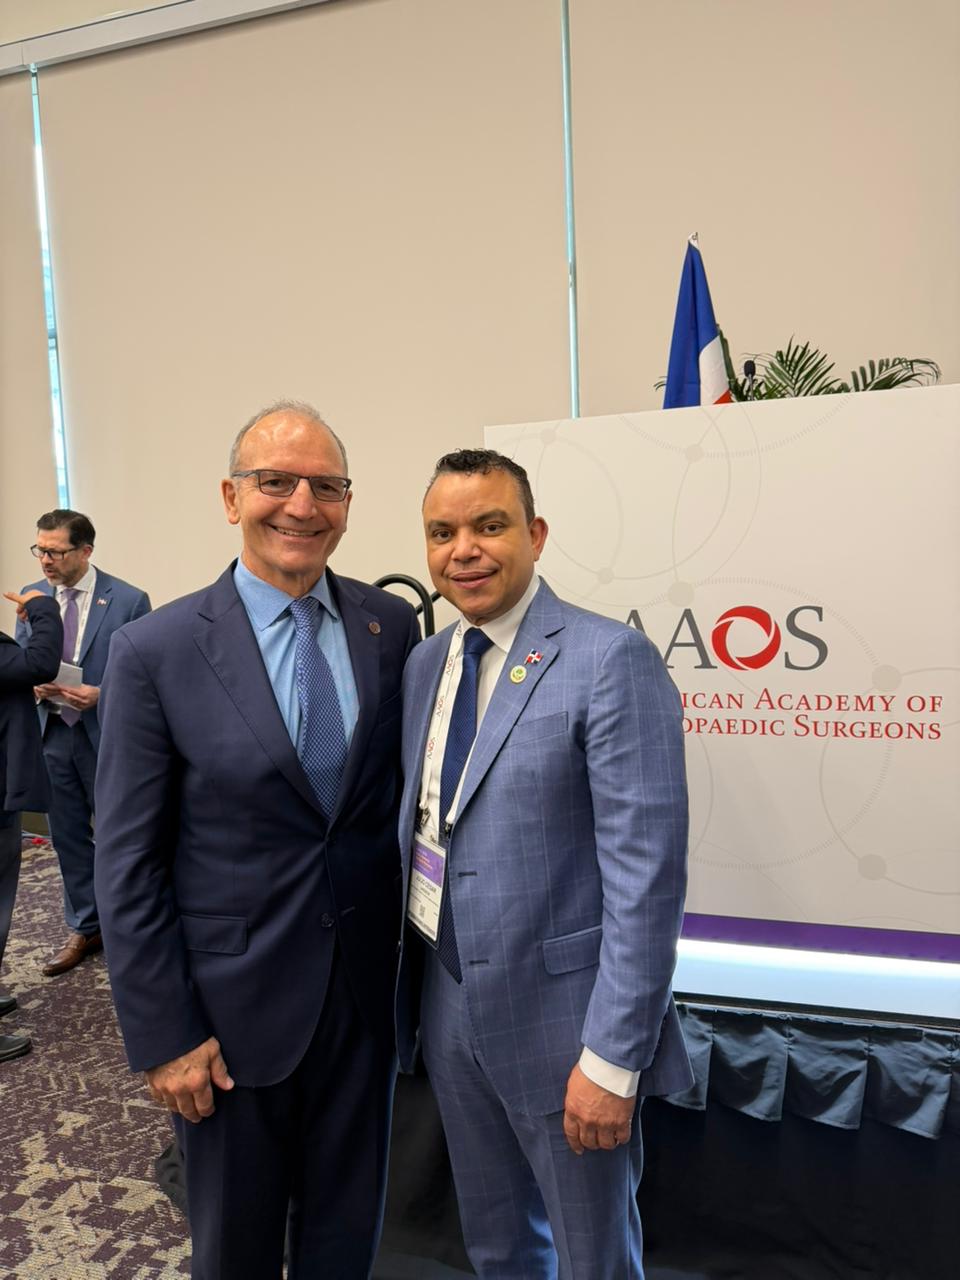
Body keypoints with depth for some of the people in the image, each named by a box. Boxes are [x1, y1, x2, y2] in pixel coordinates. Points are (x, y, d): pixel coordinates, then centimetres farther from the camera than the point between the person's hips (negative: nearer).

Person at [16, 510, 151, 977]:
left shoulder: (128, 601, -10)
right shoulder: (31, 598, 4)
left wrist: (102, 694, -22)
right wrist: (33, 682, -9)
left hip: (107, 736, -4)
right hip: (52, 734, 5)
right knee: (68, 836, 14)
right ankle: (85, 929, 31)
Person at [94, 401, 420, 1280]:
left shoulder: (393, 627, -4)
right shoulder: (156, 651, -13)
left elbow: (409, 787, 5)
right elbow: (127, 867, -9)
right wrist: (163, 1035, -8)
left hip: (368, 990, 2)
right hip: (233, 1005, -2)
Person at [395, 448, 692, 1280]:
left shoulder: (609, 661, -18)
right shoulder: (424, 663, 4)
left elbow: (647, 872, -20)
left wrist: (613, 1057, -18)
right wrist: (413, 979, 11)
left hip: (560, 1015, -6)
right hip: (446, 1002, 6)